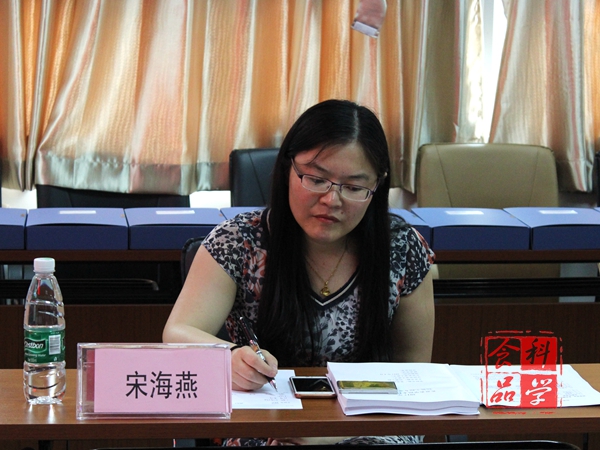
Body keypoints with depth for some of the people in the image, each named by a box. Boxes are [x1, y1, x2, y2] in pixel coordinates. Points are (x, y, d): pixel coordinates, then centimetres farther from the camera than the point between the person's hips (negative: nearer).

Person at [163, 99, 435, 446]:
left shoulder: (403, 250, -2)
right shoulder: (238, 243, -5)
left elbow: (414, 367, 4)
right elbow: (178, 333, -12)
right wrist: (230, 359, -36)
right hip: (259, 434, -1)